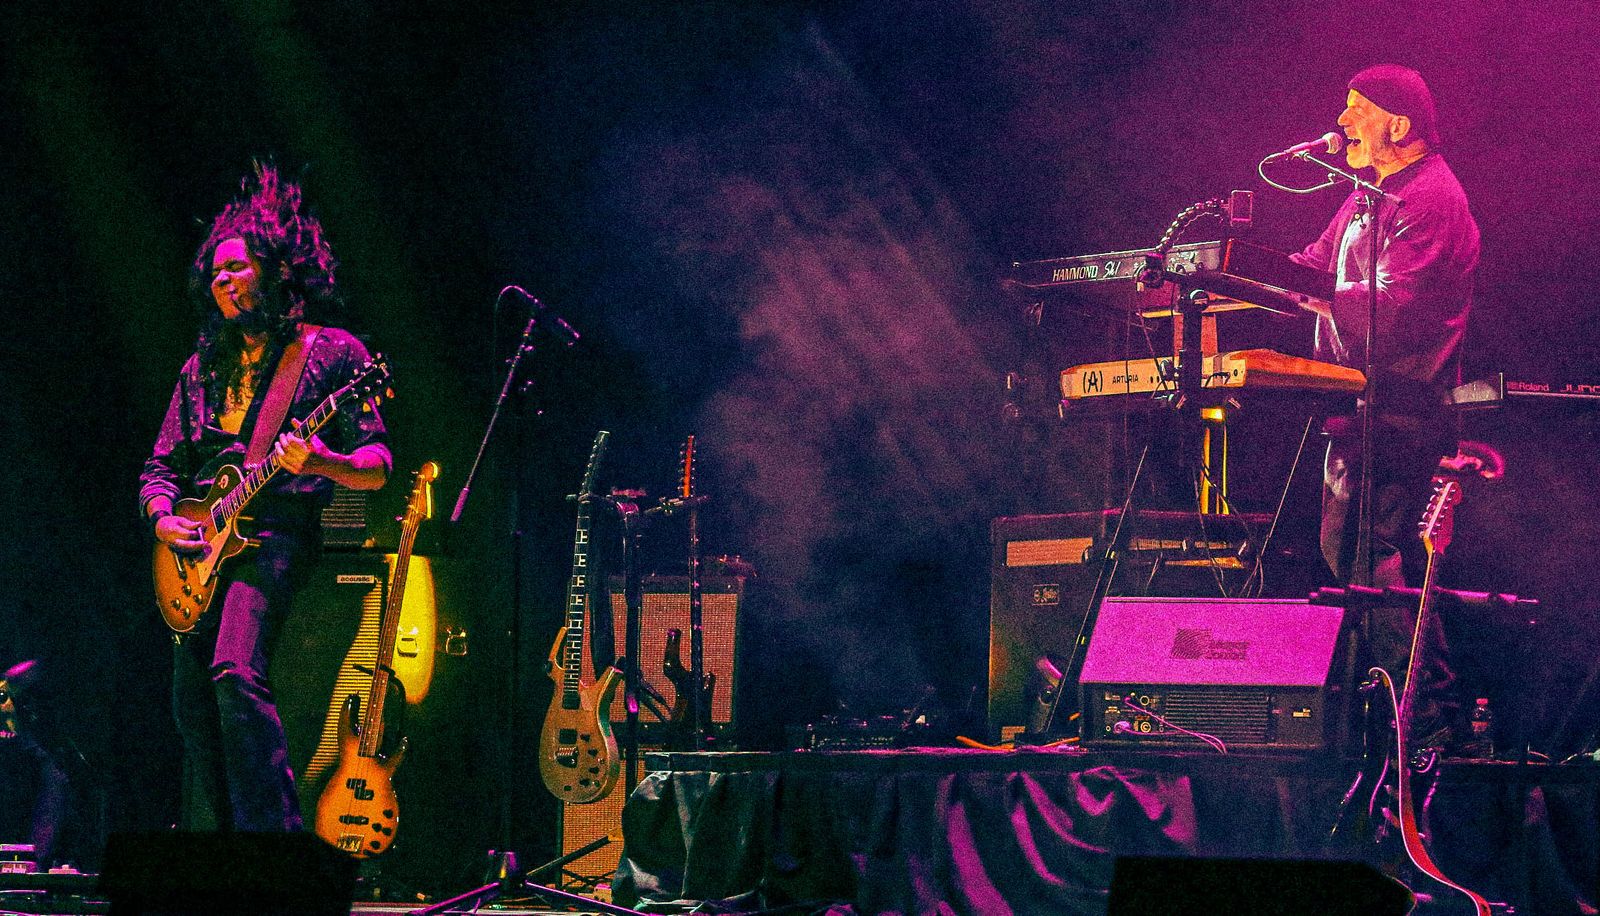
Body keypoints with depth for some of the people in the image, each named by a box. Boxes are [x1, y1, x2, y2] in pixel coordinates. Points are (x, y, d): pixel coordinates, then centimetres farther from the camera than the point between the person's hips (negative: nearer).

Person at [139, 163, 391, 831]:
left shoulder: (332, 352, 4)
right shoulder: (204, 368, 20)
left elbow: (377, 466, -1)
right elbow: (162, 467, 21)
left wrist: (323, 463, -22)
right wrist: (164, 520, -1)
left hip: (277, 532, -6)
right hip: (201, 546, 6)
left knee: (235, 671, -27)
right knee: (191, 703, -2)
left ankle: (275, 838, -28)